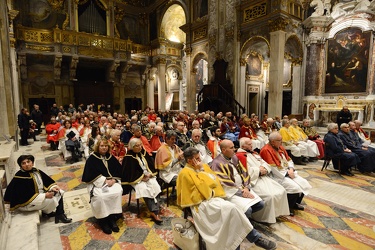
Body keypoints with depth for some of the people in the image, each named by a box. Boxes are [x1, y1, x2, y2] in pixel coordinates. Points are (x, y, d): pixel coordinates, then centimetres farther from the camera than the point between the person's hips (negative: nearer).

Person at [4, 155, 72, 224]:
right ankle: (47, 213, 10)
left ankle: (60, 214, -1)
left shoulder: (36, 171, -1)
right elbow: (27, 196, -27)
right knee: (51, 200, -25)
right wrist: (45, 195, -27)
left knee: (59, 192, -1)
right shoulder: (19, 178, -24)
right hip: (26, 202, -8)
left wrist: (52, 187, -12)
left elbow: (47, 180, 6)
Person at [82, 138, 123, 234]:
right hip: (96, 182, -3)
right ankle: (103, 220, -13)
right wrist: (105, 180, -16)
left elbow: (119, 170, 6)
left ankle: (112, 217, -16)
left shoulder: (111, 157, 12)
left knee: (118, 192, -27)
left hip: (112, 181, 3)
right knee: (100, 196, -32)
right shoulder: (92, 158, 1)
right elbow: (92, 174, -8)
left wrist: (113, 180, -11)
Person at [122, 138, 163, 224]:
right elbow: (129, 173, -11)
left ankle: (154, 210, -22)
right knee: (144, 189, -31)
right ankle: (154, 211, -26)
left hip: (148, 176, 5)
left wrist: (149, 174, -6)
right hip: (137, 179, -4)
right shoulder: (128, 157, -9)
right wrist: (142, 177, -13)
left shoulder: (144, 153, 8)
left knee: (155, 186, -23)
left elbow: (151, 165, 11)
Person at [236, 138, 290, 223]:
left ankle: (276, 212, 14)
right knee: (269, 196, -24)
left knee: (282, 191, -1)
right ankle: (266, 218, -5)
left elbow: (265, 163, 18)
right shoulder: (240, 156, -8)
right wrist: (258, 170, -11)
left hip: (264, 177, 9)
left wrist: (264, 168, -5)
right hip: (254, 181, -9)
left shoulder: (254, 153, 20)